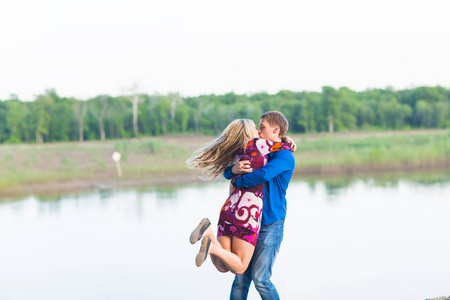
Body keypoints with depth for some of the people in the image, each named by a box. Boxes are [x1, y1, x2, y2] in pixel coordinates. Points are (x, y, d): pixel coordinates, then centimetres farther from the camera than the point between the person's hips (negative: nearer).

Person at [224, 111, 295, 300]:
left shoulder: (284, 156, -8)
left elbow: (264, 175, -28)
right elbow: (227, 173, 15)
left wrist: (238, 182, -12)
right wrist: (234, 169, -10)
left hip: (271, 224, -7)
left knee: (260, 279, -10)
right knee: (241, 279, 1)